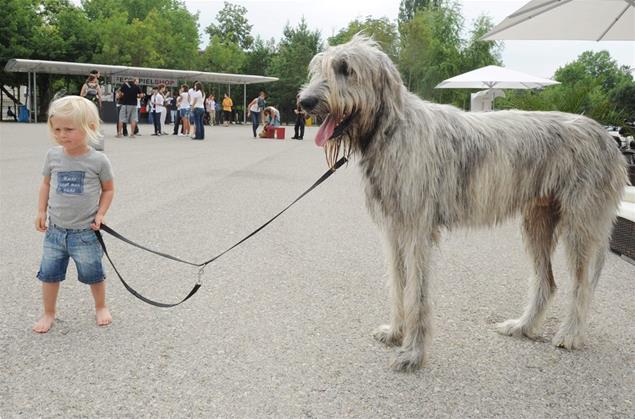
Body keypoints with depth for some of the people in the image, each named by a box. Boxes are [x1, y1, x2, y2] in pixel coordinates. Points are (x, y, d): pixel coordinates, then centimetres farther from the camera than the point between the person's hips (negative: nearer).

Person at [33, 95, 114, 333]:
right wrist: (41, 211, 3)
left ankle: (101, 307, 35)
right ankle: (49, 313, 30)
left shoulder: (98, 160, -12)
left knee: (93, 274, 11)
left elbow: (108, 189, 0)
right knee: (49, 273, 10)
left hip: (85, 232, -3)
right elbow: (46, 184, 10)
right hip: (55, 230, 3)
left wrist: (100, 214, -9)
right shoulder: (53, 156, -3)